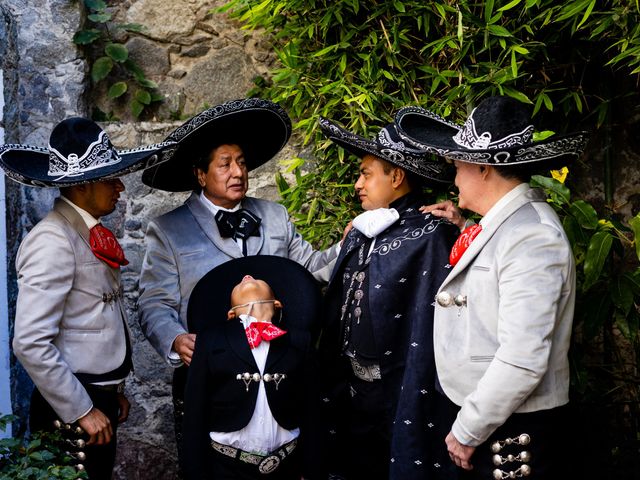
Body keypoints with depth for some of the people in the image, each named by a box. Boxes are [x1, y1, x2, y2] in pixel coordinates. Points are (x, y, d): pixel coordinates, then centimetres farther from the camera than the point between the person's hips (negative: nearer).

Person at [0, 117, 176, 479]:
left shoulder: (92, 232, 7)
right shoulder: (53, 240, -18)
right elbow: (31, 343, -22)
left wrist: (114, 388, 16)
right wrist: (80, 411, -17)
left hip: (100, 399, 8)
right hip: (71, 409, -8)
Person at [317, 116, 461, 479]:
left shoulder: (430, 238, -15)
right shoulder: (360, 233, 7)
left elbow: (429, 335, -19)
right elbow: (336, 317, 9)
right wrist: (332, 391, 6)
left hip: (400, 397, -7)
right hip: (352, 395, 7)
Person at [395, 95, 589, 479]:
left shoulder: (531, 236, -19)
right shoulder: (502, 222, 7)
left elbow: (522, 362, -24)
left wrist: (467, 433, -15)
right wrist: (463, 232, 6)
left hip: (515, 433, -8)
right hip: (476, 417, 8)